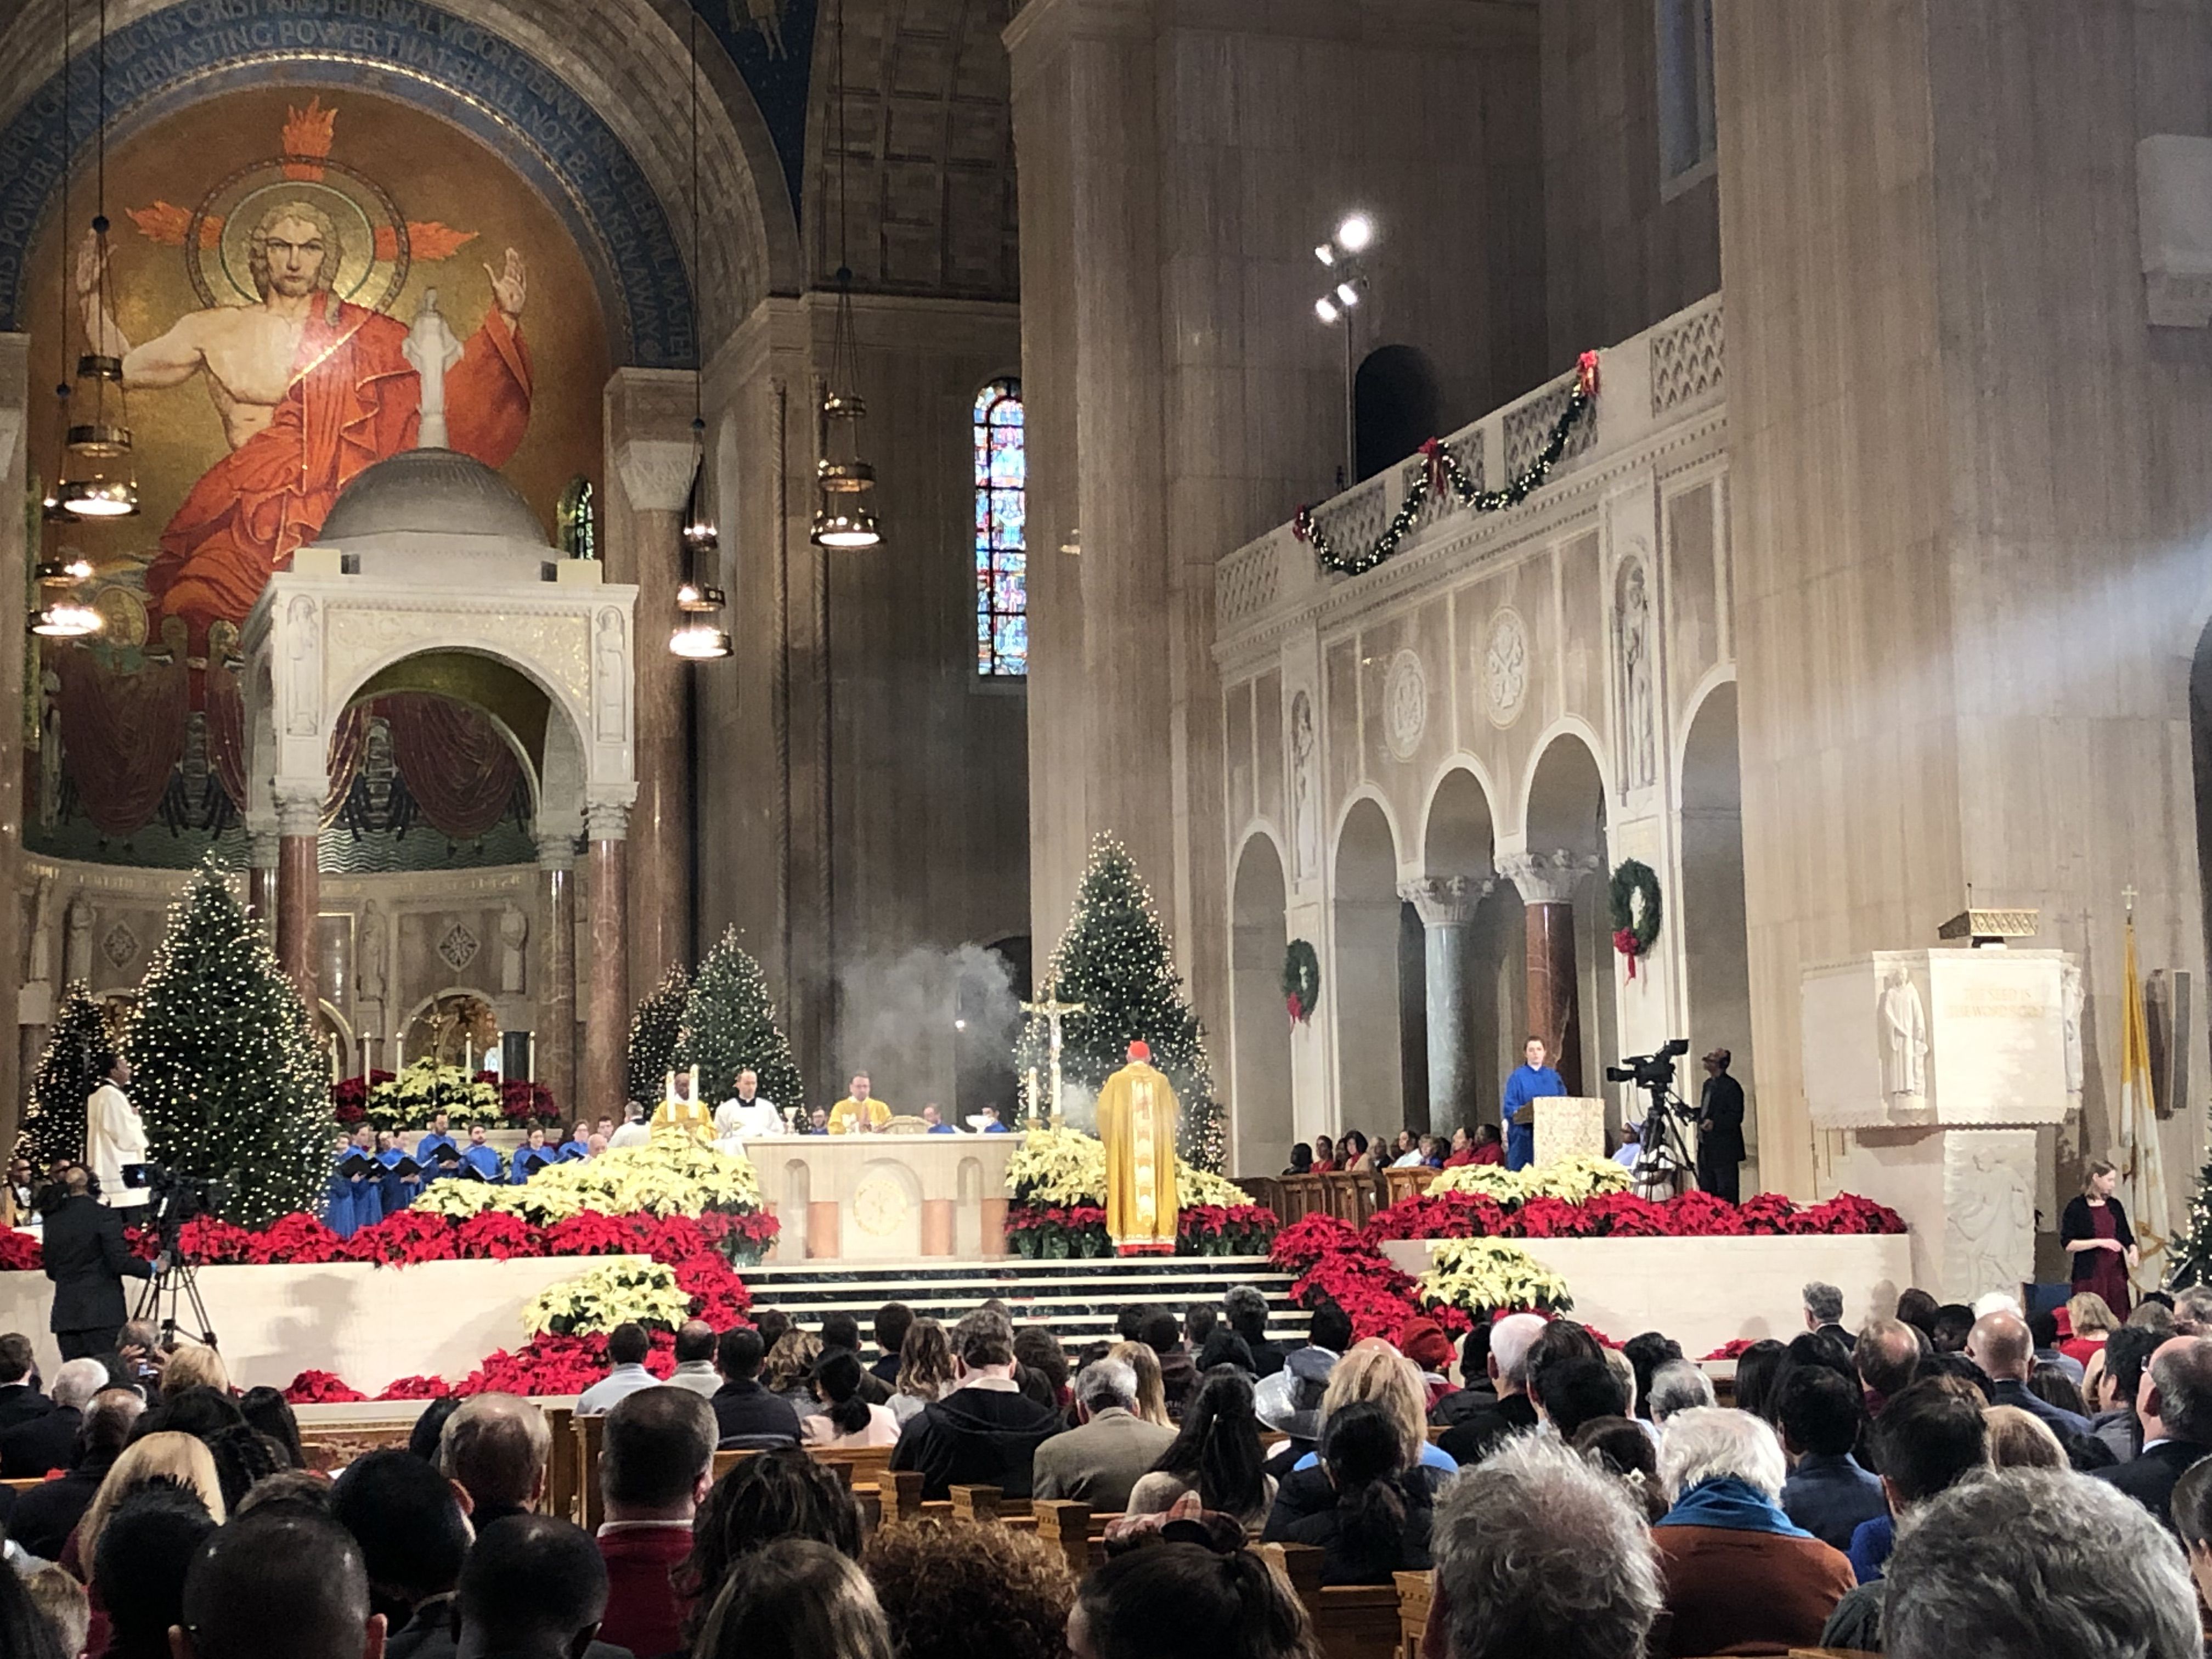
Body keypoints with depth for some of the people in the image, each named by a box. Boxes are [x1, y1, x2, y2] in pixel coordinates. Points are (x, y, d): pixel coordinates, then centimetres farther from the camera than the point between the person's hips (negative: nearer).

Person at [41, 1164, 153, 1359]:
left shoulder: (53, 1221, 9)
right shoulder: (104, 1216, -7)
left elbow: (51, 1271, 15)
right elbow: (119, 1261, -12)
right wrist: (151, 1269, 3)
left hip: (66, 1313, 5)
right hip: (102, 1313, -5)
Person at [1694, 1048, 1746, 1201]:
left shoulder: (1731, 1086, -11)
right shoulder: (1708, 1084, 17)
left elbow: (1736, 1117, -17)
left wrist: (1715, 1123, -29)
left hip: (1724, 1150, -9)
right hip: (1706, 1149, 9)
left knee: (1727, 1196, -9)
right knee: (1706, 1193, 11)